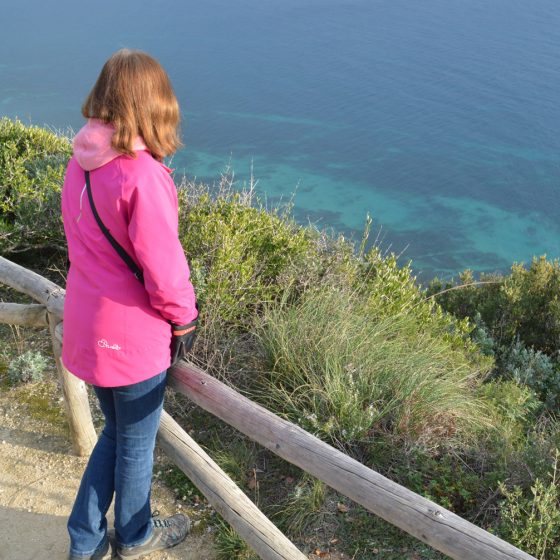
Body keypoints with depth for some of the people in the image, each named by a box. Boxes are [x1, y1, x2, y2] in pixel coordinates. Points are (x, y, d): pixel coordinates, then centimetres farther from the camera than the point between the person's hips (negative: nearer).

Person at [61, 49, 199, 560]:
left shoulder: (80, 163, 0)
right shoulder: (142, 175, -25)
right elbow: (162, 266, -22)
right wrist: (184, 319, -5)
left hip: (87, 323, 8)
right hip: (134, 336, -7)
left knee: (117, 431, 26)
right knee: (137, 444, 16)